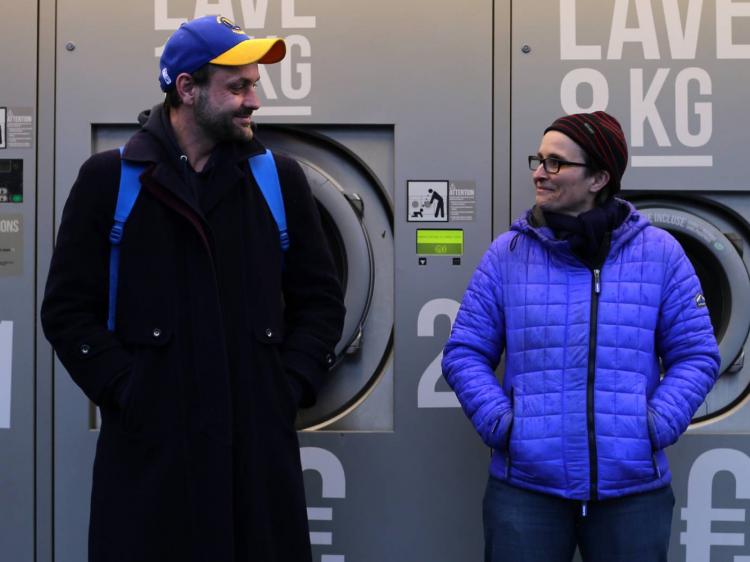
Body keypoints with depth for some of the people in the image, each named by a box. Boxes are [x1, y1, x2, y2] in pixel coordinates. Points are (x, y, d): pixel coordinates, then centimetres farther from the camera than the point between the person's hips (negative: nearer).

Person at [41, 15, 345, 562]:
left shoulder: (280, 178, 8)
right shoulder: (109, 178, 2)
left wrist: (291, 387, 0)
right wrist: (127, 391, -9)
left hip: (259, 440, 2)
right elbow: (68, 309, 1)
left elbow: (321, 299, 12)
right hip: (149, 446, -2)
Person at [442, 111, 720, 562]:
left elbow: (695, 355, 5)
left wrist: (656, 426, -10)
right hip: (525, 485, 0)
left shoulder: (660, 253, 2)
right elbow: (465, 354, 5)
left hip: (632, 489, 0)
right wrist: (501, 423, -10)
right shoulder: (507, 254, 3)